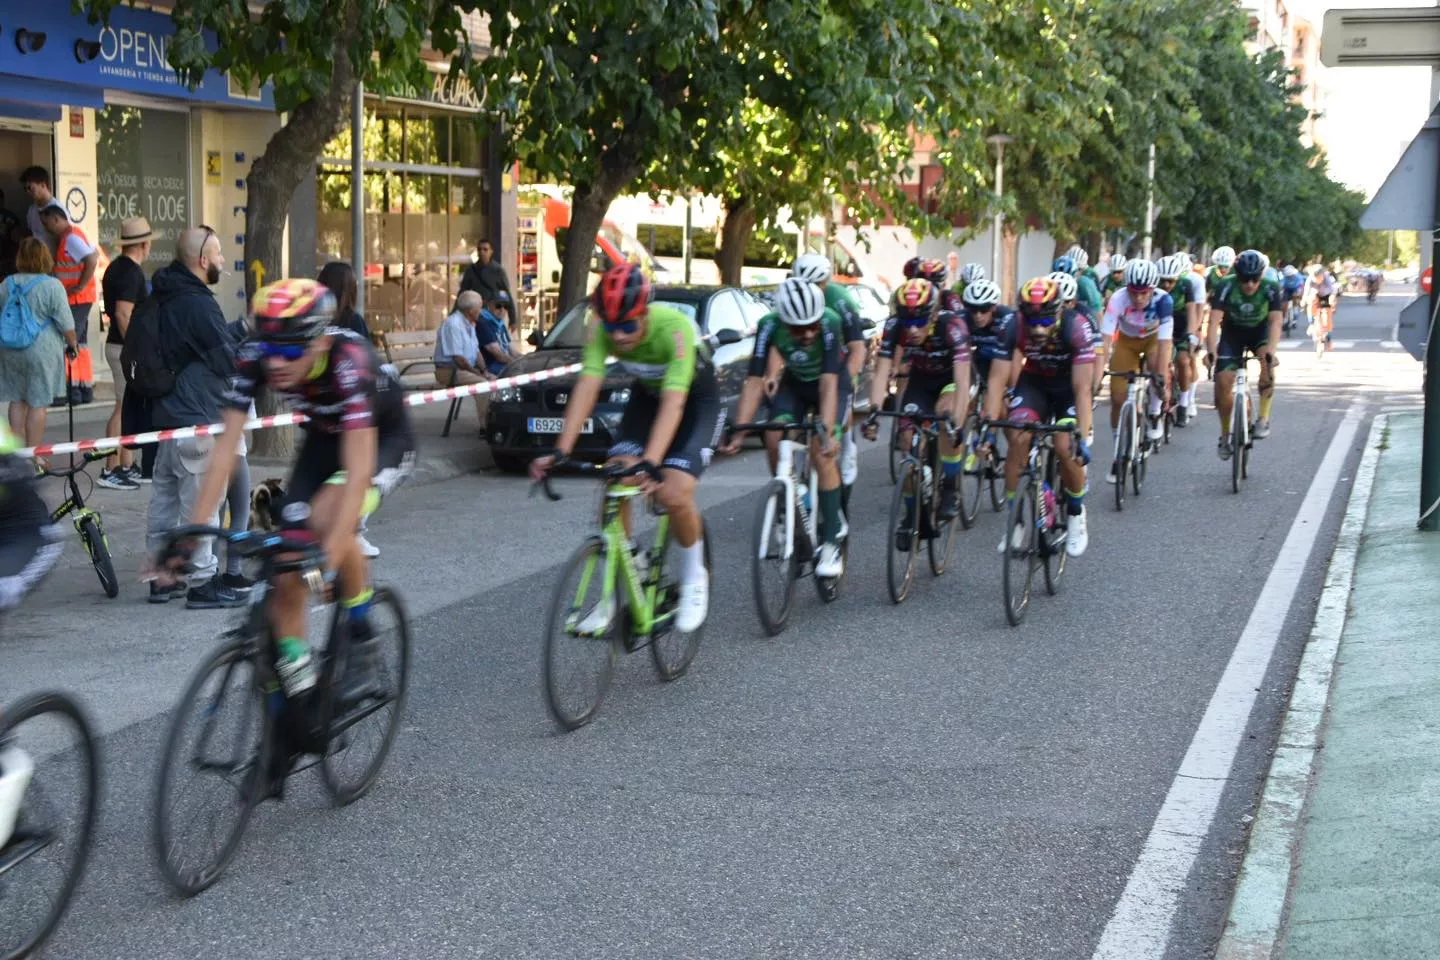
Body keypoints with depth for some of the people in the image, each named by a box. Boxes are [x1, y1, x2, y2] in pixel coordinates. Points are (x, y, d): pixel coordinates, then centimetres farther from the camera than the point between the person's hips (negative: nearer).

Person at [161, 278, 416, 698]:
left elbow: (358, 470, -43)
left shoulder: (349, 361, -38)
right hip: (324, 438, 5)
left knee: (328, 518, -33)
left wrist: (331, 553, -53)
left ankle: (363, 644, -13)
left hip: (383, 439, -5)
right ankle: (294, 678, 3)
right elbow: (225, 449, -24)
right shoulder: (254, 358, -26)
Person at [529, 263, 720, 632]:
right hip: (646, 395, 5)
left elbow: (673, 402, -45)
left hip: (697, 399, -5)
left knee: (675, 495, -23)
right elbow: (587, 386, -31)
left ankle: (694, 580, 5)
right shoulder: (605, 331, -25)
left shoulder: (674, 327, -37)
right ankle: (615, 594, 1)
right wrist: (561, 451, -43)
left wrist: (650, 462, -58)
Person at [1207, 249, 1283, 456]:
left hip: (1259, 331, 0)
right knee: (1223, 382, -11)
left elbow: (1275, 321, -32)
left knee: (1268, 362, -32)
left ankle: (1263, 419, -22)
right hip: (1232, 332, 0)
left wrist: (1270, 350, -49)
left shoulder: (1270, 289, -25)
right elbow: (1214, 321, -33)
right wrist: (1211, 352, -46)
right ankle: (1225, 435, 7)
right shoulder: (1226, 287, -26)